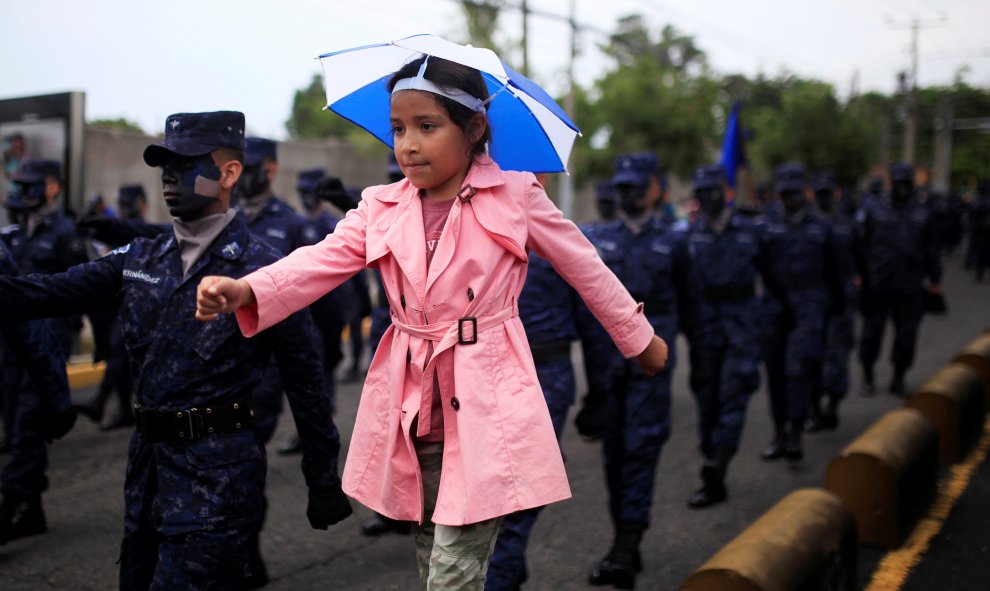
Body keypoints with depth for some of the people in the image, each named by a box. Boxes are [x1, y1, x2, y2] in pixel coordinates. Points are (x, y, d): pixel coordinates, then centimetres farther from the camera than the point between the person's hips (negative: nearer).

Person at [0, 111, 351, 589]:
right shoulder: (139, 259, 9)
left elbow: (305, 381, -7)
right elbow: (48, 294, 1)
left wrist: (324, 485, -3)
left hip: (219, 474, -7)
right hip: (147, 461, 7)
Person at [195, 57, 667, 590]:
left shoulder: (516, 197, -2)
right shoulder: (381, 209, 5)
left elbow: (585, 268, 7)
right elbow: (320, 262, -8)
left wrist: (639, 339, 15)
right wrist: (244, 291, -26)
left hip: (485, 406, -4)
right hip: (413, 407, 4)